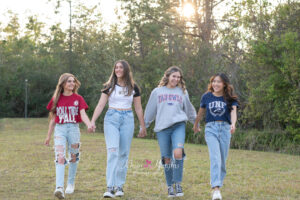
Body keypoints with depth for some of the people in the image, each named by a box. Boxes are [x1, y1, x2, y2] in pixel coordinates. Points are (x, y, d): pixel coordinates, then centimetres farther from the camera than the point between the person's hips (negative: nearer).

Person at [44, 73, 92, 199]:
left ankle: (71, 184, 28)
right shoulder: (56, 99, 6)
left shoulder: (78, 99, 3)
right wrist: (48, 136, 14)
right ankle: (59, 187, -25)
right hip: (59, 129, 0)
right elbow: (53, 119, 12)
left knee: (73, 157, 10)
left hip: (74, 129, 1)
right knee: (60, 157, -14)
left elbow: (83, 114, -9)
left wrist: (89, 124, -29)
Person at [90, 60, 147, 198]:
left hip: (127, 119, 1)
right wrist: (93, 121, -11)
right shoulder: (109, 87, 6)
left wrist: (142, 126, 13)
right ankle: (110, 187, -18)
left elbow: (138, 108, 12)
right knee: (112, 151, -14)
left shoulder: (133, 88, 8)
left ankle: (119, 186, 13)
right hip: (111, 119, -1)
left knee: (123, 153, 3)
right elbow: (100, 105, 0)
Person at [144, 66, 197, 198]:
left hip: (178, 126, 0)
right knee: (167, 159, 2)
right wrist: (144, 126, 19)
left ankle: (178, 183, -7)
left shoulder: (182, 92, 13)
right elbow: (150, 111, 17)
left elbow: (189, 110, 26)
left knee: (178, 153, -21)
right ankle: (170, 187, 15)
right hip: (162, 128, 0)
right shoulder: (157, 92, 10)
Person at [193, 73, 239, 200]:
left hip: (225, 128, 1)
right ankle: (215, 188, -26)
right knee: (215, 157, -18)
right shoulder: (207, 97, 6)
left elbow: (233, 111, -14)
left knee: (222, 160, 6)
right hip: (211, 128, -1)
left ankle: (218, 185, 24)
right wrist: (196, 125, 34)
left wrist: (233, 124, -34)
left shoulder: (230, 98, 2)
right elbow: (201, 112, 21)